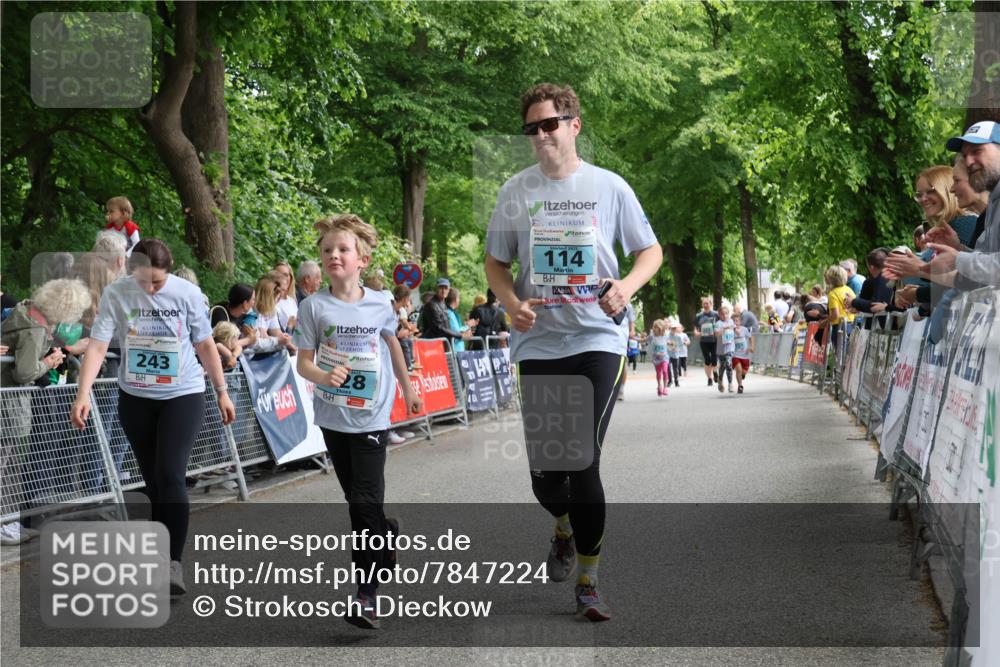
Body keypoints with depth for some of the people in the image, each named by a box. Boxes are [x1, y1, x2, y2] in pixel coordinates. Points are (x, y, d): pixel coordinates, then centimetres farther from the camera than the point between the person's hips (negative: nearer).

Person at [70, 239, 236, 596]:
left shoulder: (187, 293, -11)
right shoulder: (116, 294, -11)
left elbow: (205, 345, 0)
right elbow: (97, 346, -17)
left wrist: (222, 392, 5)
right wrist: (83, 395, -28)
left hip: (183, 395, -2)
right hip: (135, 399, 2)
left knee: (170, 475, -16)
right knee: (152, 481, 11)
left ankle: (173, 563, -14)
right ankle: (161, 554, 27)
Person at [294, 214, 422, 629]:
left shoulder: (380, 304, -3)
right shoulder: (314, 307, -6)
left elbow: (392, 345, 16)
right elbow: (303, 362, -7)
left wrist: (408, 389, 26)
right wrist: (323, 376, -29)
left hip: (371, 416, -1)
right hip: (333, 417, 2)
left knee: (366, 502, -9)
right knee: (356, 498, 14)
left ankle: (367, 594, -9)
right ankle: (386, 535, 42)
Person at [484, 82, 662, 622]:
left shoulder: (609, 187, 2)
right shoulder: (515, 192, 6)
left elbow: (651, 251, 9)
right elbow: (496, 263, 13)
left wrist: (628, 286, -12)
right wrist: (512, 302, -8)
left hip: (597, 339, -2)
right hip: (538, 343, 2)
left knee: (584, 464, -11)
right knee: (545, 475, 4)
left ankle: (587, 583, 3)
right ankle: (565, 529, 40)